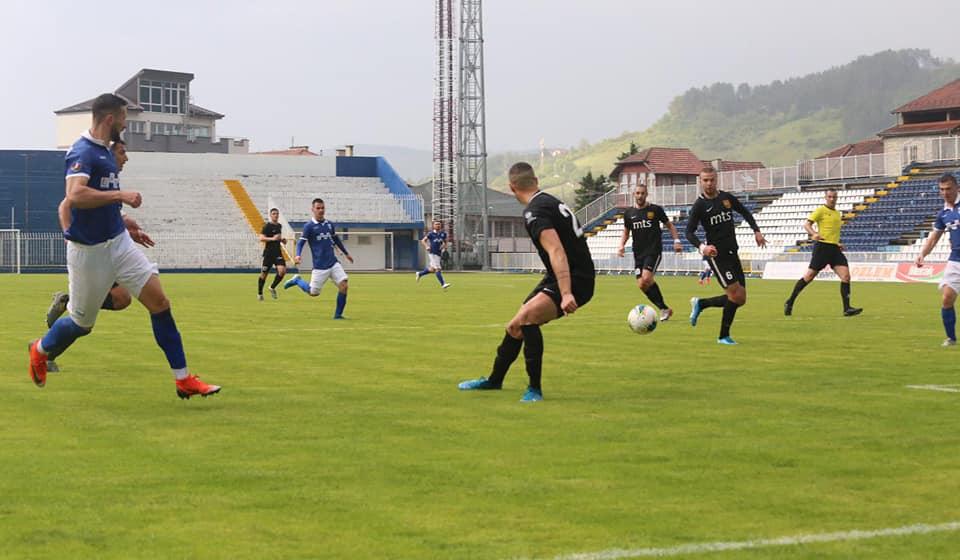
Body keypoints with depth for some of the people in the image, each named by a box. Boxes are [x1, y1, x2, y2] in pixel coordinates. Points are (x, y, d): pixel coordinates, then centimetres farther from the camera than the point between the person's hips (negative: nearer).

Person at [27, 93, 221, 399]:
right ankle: (40, 350, 41)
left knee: (159, 301, -5)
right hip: (88, 250, -8)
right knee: (82, 323, 9)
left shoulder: (105, 152, 11)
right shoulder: (82, 152, -18)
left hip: (118, 242, 8)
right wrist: (121, 195, -31)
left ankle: (183, 379, -2)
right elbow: (75, 196, -34)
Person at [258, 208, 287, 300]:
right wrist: (272, 238, -29)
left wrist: (282, 240, 10)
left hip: (278, 252, 5)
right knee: (264, 274, 2)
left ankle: (272, 287, 7)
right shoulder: (267, 226, -8)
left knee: (282, 270, -15)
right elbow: (261, 238, -18)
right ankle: (259, 293, 19)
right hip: (268, 252, -5)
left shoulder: (279, 226, 13)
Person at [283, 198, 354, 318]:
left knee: (343, 285, -10)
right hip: (320, 266, -5)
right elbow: (301, 242, -9)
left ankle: (338, 315, 2)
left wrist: (346, 253, 33)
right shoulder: (309, 226, -7)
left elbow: (336, 240, 25)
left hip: (333, 263, 5)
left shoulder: (329, 224, 10)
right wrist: (298, 255, -28)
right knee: (313, 293, 0)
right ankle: (297, 280, 28)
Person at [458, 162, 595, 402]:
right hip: (567, 278, 10)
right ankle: (494, 380, 37)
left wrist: (566, 294, -37)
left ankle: (535, 389, -24)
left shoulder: (534, 212, -18)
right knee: (516, 325, 19)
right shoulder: (550, 201, 13)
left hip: (574, 281, -10)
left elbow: (556, 252, -29)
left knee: (525, 318, -30)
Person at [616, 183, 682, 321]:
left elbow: (669, 225, 9)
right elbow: (626, 232, 19)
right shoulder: (629, 213, 9)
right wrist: (621, 245, 1)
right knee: (641, 285, -3)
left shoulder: (655, 210, 0)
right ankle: (664, 309, 10)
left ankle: (664, 308, -7)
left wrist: (676, 241, -4)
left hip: (654, 251, -5)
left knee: (646, 279, -23)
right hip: (638, 253, 5)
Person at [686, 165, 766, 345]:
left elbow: (745, 212, 22)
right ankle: (724, 336, 0)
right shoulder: (699, 205, -7)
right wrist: (702, 247, -26)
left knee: (740, 299, 5)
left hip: (732, 253, 6)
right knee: (735, 295, -15)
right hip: (716, 255, -6)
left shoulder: (727, 197, 7)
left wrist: (757, 231, 10)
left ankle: (700, 303, 21)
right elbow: (689, 232, -9)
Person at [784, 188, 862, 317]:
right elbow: (806, 224, -13)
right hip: (822, 247, -7)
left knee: (846, 276, -7)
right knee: (809, 276, -4)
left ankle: (847, 309, -8)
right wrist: (814, 234, -32)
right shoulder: (821, 210, -4)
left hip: (834, 248, 7)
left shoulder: (837, 213, 20)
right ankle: (790, 302, 9)